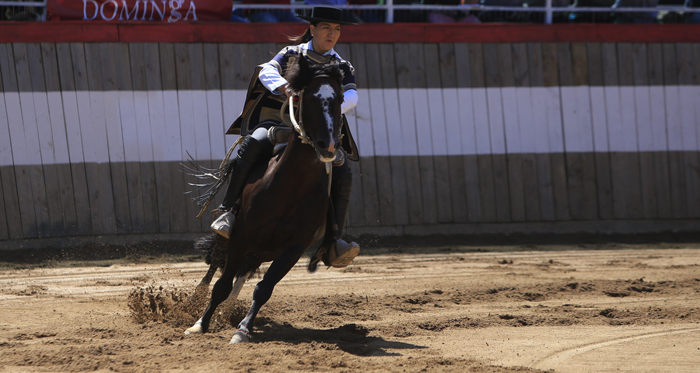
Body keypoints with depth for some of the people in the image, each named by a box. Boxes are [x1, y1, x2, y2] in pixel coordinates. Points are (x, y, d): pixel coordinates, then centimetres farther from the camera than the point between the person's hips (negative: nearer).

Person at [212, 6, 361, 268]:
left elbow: (351, 96, -7)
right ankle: (228, 210, -28)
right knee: (254, 144, -34)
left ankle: (331, 246, -21)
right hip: (278, 122, -2)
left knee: (342, 174, -21)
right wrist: (283, 86, -33)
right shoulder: (292, 54, 9)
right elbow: (267, 72, -9)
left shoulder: (342, 67, 11)